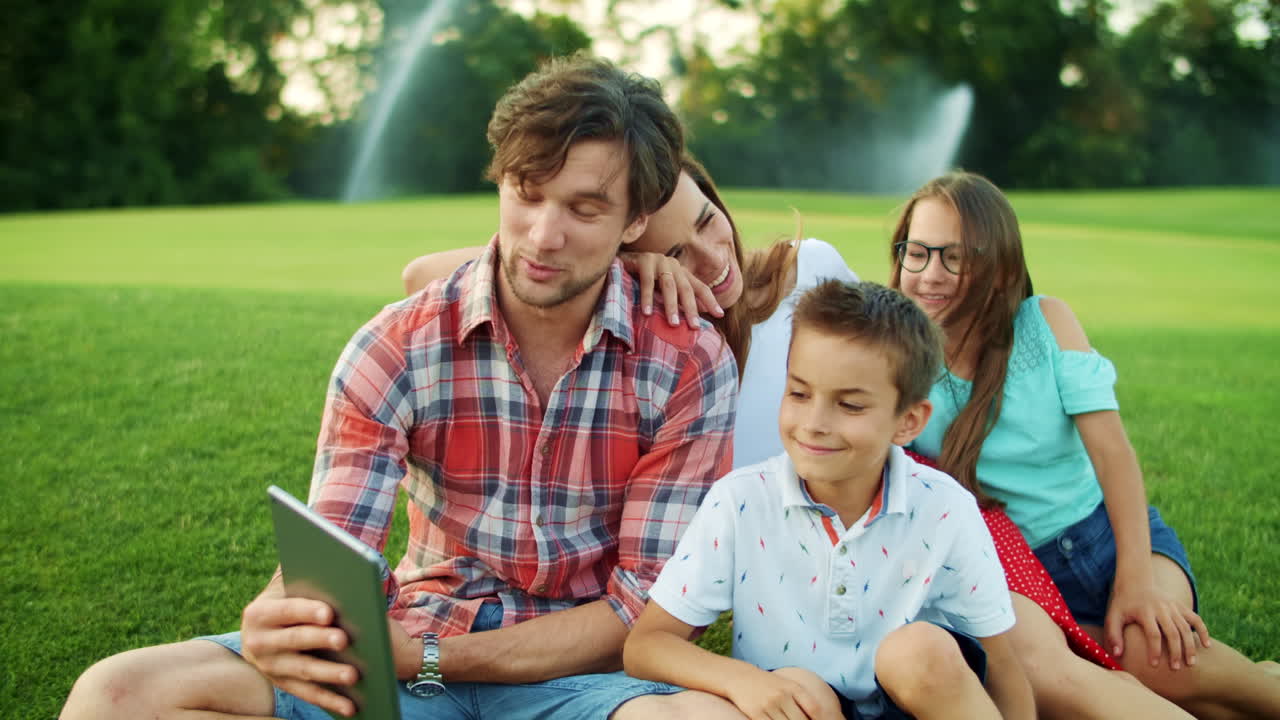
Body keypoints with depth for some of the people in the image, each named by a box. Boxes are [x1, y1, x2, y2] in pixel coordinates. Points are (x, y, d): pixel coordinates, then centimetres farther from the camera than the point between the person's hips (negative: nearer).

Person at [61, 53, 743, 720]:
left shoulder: (690, 365, -9)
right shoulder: (397, 350, -6)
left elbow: (642, 607, -9)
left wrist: (426, 659, -21)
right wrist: (275, 622, -35)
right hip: (412, 651, 2)